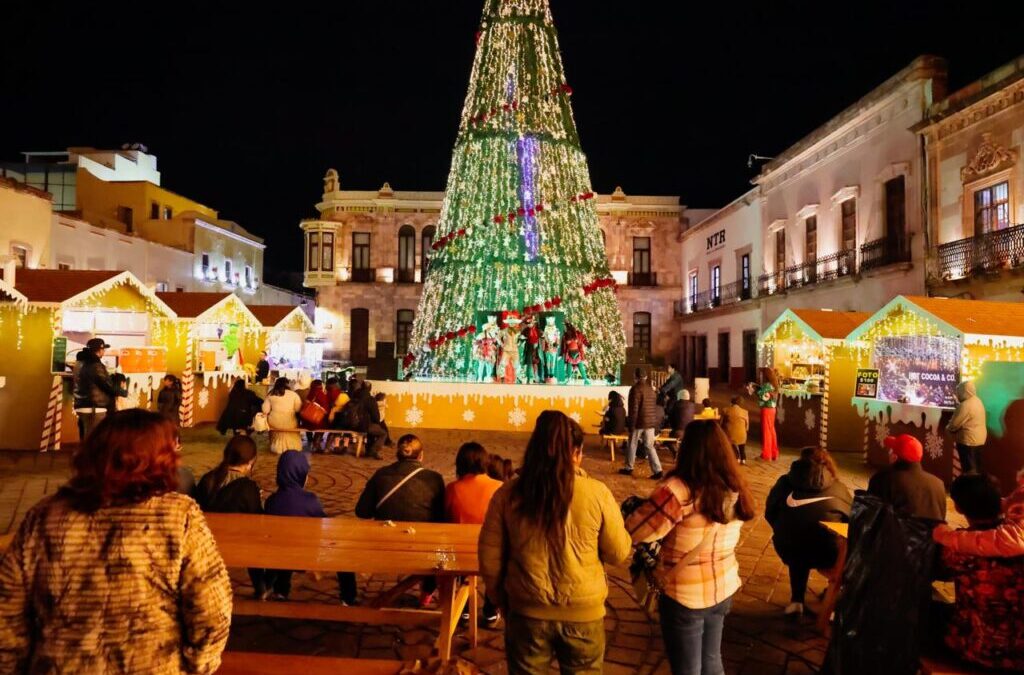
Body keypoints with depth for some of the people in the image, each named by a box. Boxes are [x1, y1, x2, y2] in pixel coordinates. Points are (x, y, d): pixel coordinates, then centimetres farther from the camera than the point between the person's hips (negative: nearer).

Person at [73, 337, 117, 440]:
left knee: (86, 439, 16)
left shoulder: (80, 362, 13)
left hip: (81, 406, 10)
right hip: (94, 408, -10)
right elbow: (107, 385, -12)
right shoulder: (95, 365, -15)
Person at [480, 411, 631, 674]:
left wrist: (502, 603, 12)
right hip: (584, 613, 0)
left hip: (527, 612, 1)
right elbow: (618, 554, -5)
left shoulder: (508, 495, -11)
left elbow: (489, 561, -4)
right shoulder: (597, 493, -15)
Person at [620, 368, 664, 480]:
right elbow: (654, 407, 16)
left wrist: (631, 425, -12)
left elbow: (634, 409, -15)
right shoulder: (651, 389, 10)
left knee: (632, 445, 9)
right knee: (650, 446, 7)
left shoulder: (636, 389, -11)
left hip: (639, 422, -6)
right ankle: (657, 470, -2)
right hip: (651, 422, 6)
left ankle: (628, 468, 19)